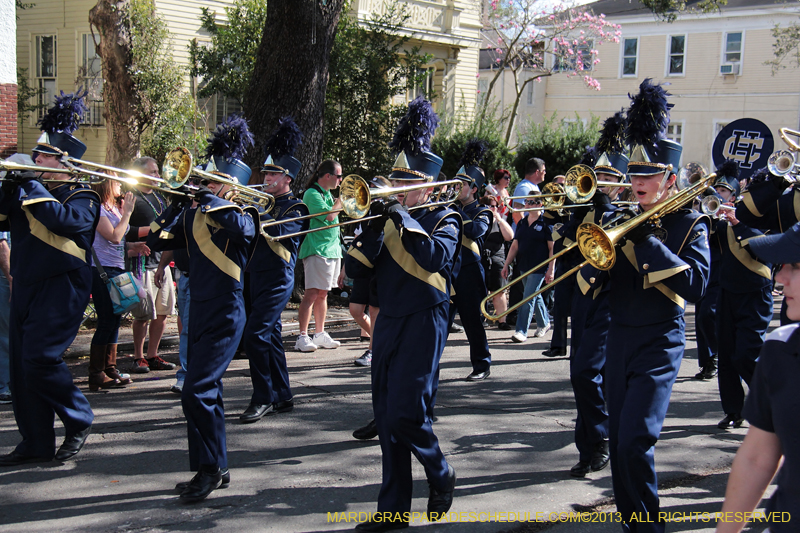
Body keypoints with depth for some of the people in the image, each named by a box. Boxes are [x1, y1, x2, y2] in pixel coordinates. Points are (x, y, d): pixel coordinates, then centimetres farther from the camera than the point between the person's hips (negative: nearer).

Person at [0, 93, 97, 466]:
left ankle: (79, 421, 6)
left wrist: (32, 184, -19)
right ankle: (36, 443, 16)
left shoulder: (82, 197, -3)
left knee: (40, 358, -16)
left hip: (61, 289, -7)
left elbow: (67, 221, -24)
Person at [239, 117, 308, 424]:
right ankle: (282, 398, 20)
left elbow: (278, 230, -24)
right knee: (270, 336, 11)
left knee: (255, 334, -15)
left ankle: (262, 399, -6)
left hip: (277, 280, -8)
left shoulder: (295, 208, -5)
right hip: (257, 277, 8)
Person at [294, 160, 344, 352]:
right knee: (312, 293, -11)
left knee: (323, 294, 12)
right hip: (318, 250, -9)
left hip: (332, 249, 9)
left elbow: (334, 214, 20)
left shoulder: (327, 193, 17)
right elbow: (329, 216, -21)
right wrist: (341, 200, -8)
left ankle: (320, 334, 17)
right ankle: (302, 337, -9)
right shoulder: (312, 193, -11)